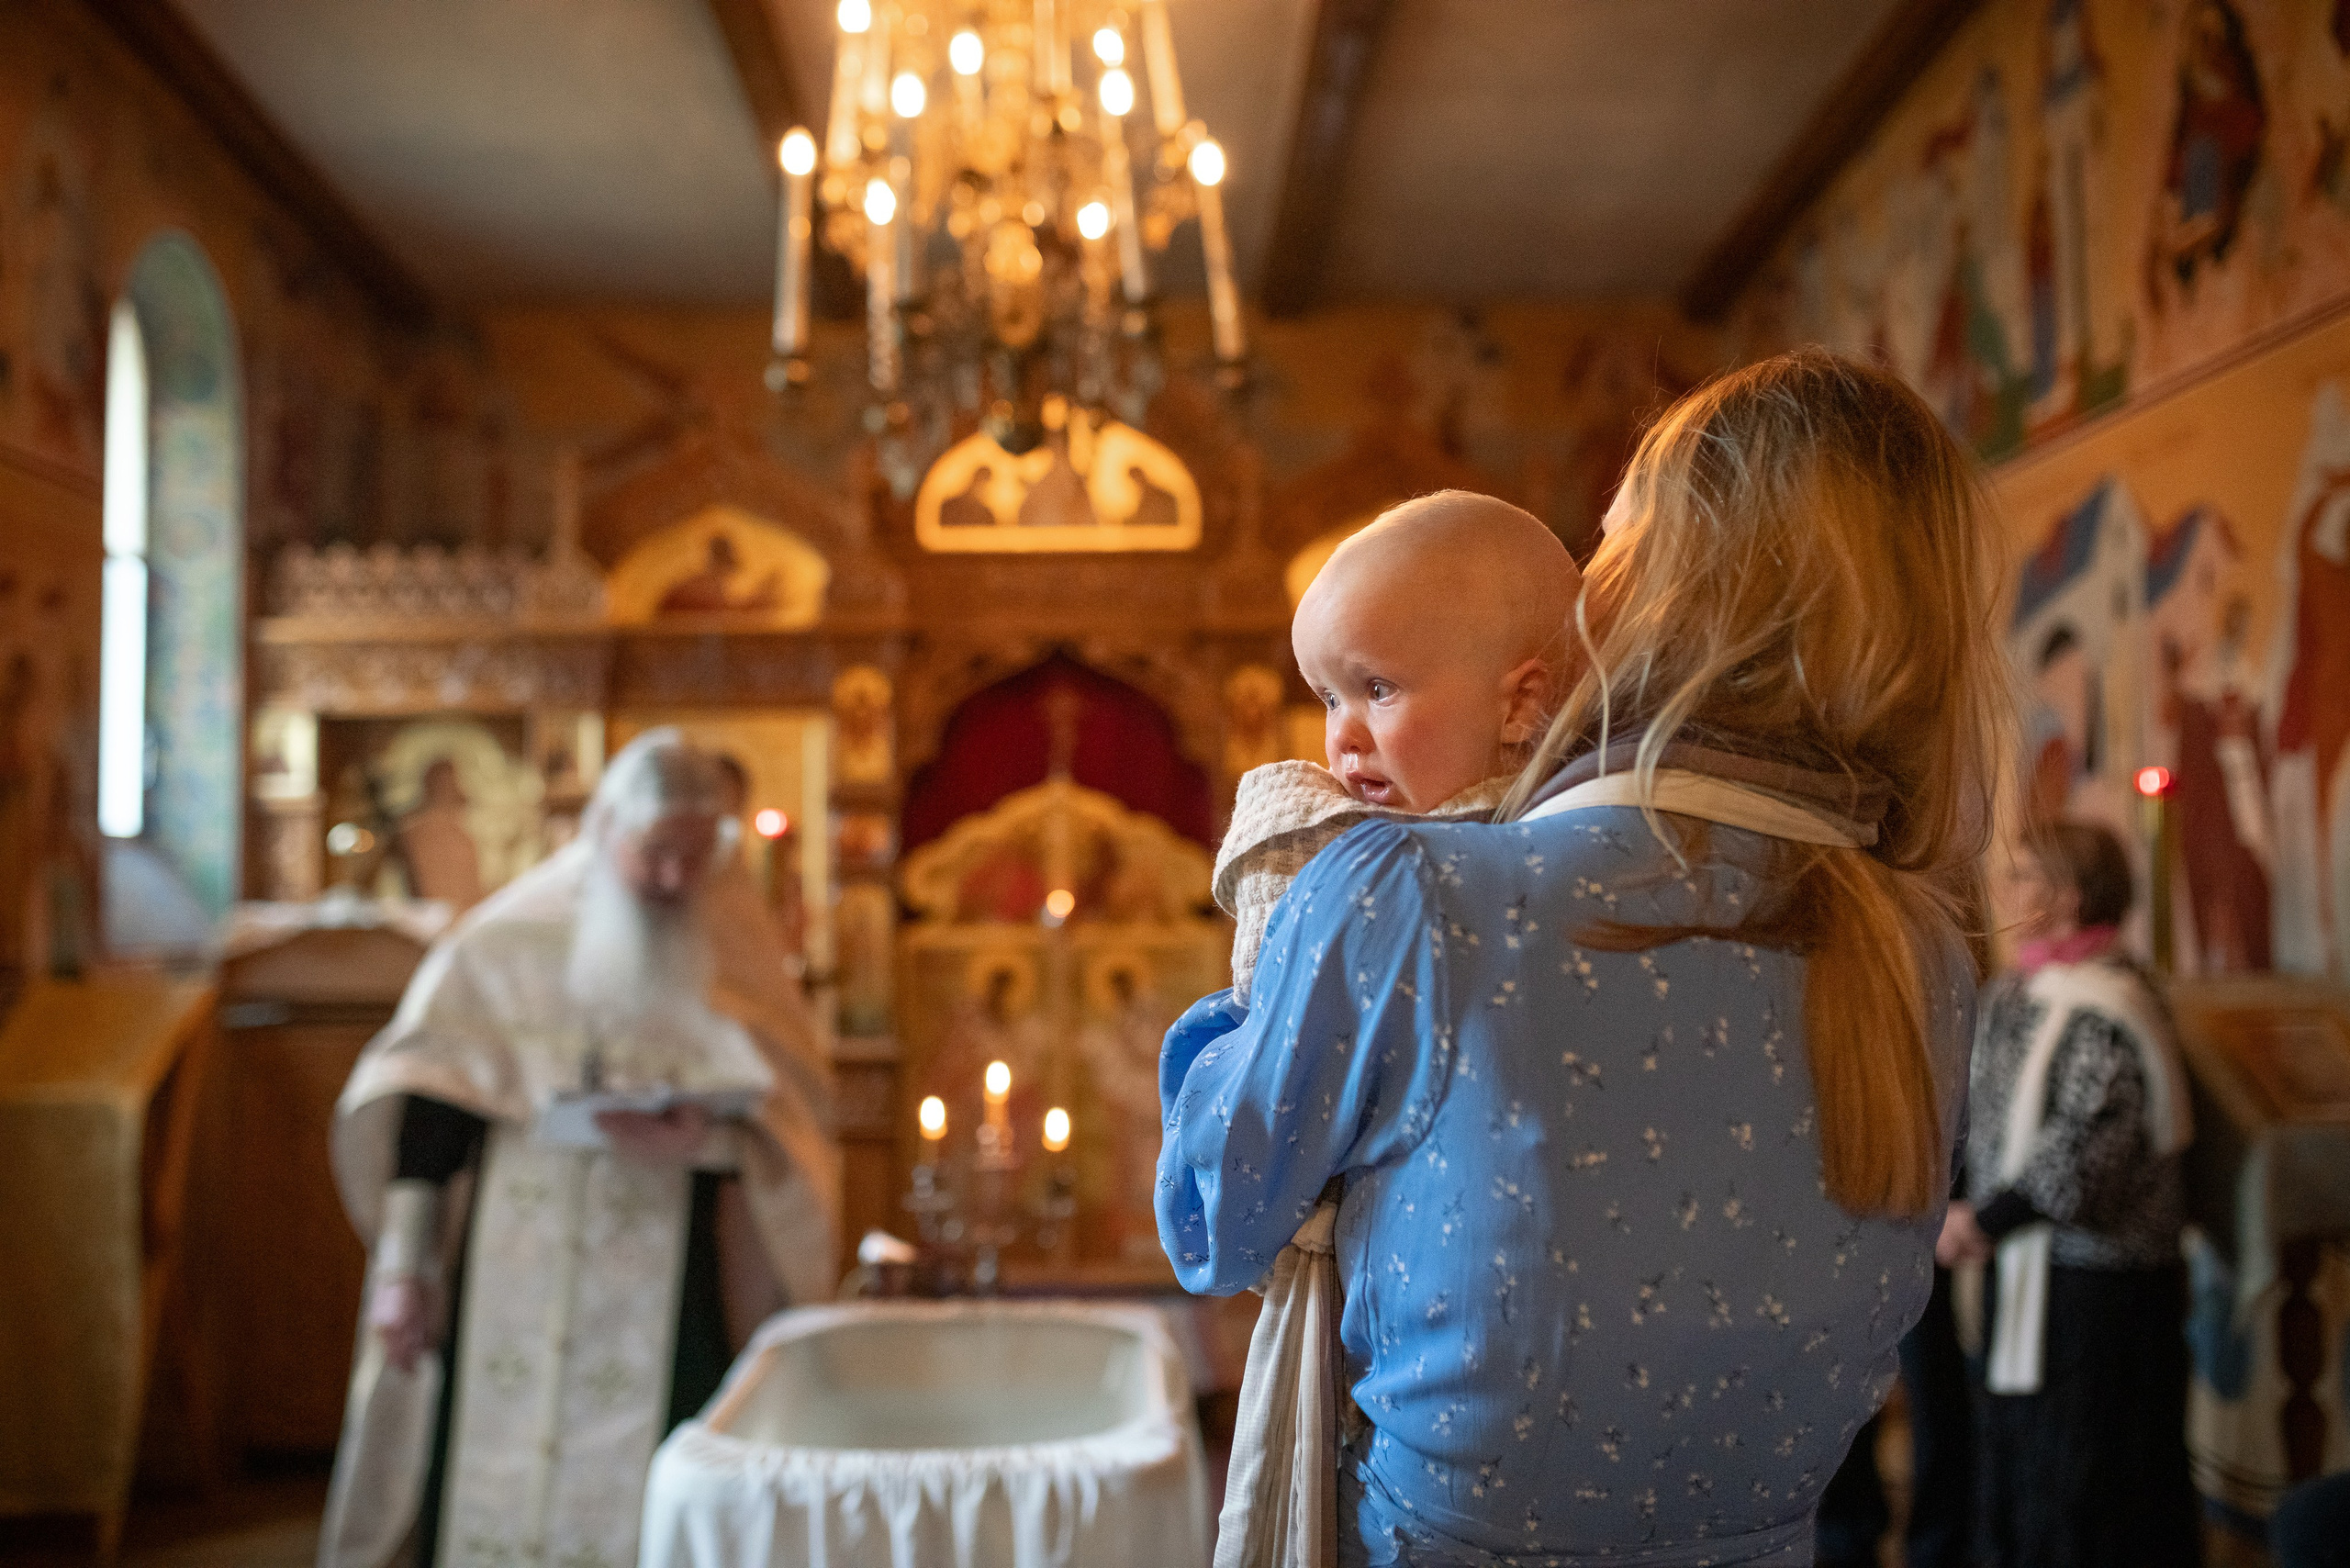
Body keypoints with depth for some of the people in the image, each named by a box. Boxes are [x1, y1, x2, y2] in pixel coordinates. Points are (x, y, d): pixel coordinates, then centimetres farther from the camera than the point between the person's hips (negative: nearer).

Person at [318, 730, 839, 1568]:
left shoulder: (736, 976, 3)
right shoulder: (503, 949, 3)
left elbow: (792, 1137, 2)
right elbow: (425, 1116, 3)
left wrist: (706, 1144, -18)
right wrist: (403, 1270, -2)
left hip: (664, 1306, 0)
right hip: (506, 1300, 0)